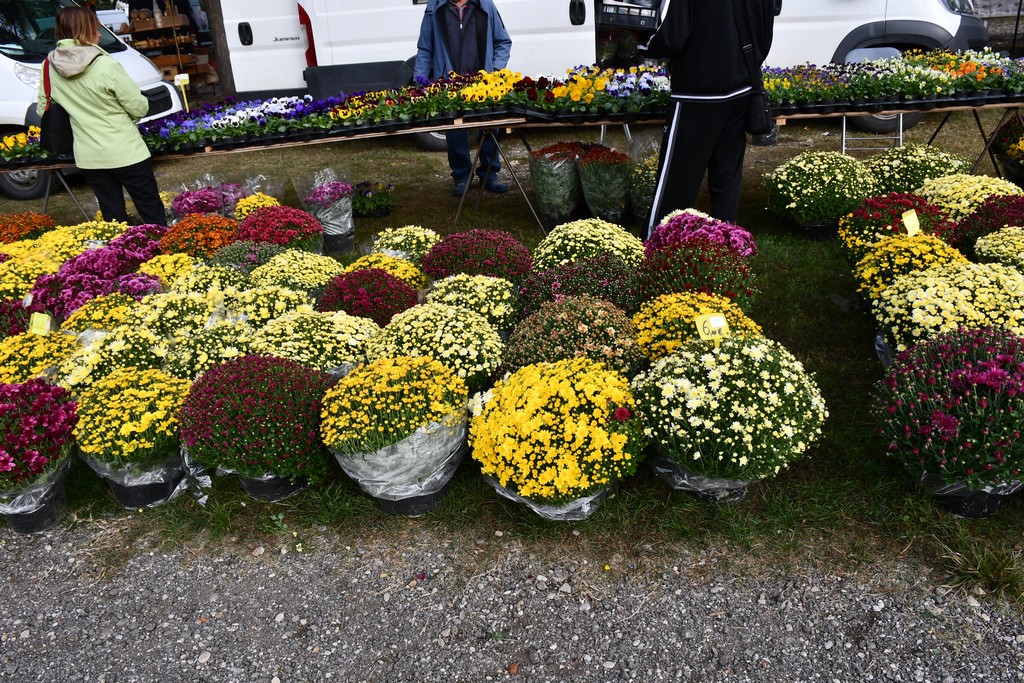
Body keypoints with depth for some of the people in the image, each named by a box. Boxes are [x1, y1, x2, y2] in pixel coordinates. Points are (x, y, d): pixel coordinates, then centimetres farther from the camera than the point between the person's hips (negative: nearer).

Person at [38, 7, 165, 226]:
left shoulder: (51, 67, 0)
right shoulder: (106, 66, -16)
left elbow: (43, 110, 10)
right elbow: (139, 108, -10)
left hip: (88, 158, 5)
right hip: (125, 153, -5)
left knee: (113, 218, 13)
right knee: (152, 212, 6)